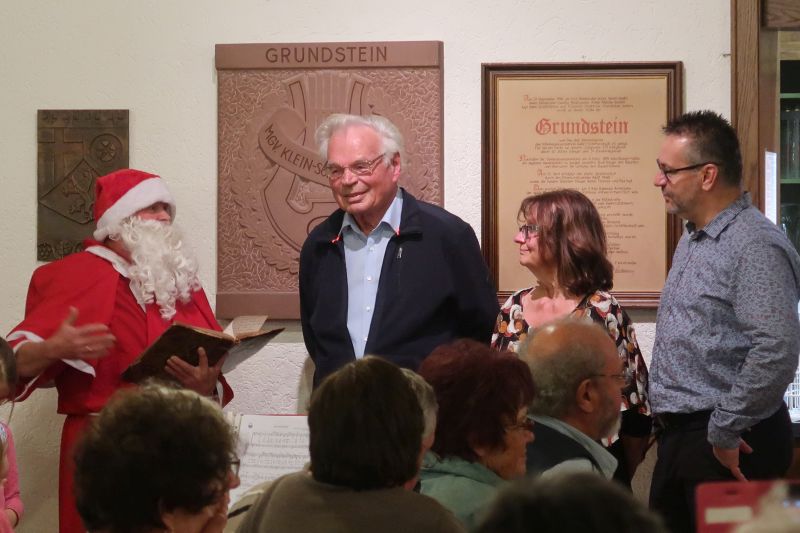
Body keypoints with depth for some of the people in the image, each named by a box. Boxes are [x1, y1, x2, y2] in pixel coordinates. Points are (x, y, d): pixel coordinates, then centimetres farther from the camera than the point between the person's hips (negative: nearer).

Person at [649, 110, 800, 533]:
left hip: (727, 446, -9)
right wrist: (668, 419, 16)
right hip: (680, 435, 9)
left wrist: (726, 432, -20)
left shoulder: (755, 245, -18)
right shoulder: (692, 240, 14)